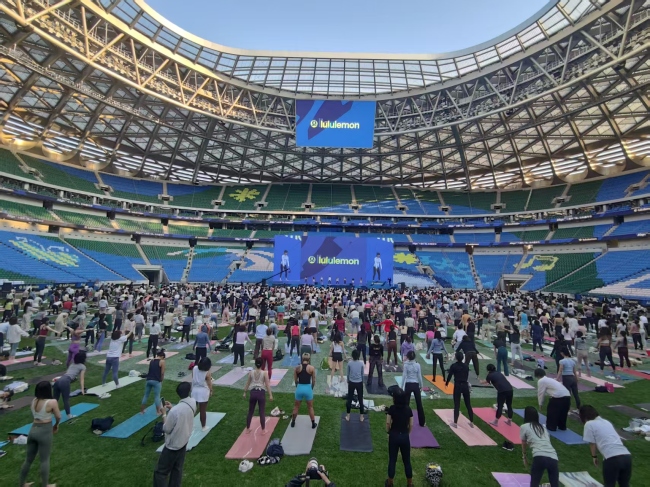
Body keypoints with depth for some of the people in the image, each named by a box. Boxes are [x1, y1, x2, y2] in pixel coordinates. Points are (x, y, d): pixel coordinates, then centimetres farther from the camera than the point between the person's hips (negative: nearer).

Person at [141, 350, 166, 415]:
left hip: (148, 380, 5)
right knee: (157, 396, 6)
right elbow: (162, 373, -3)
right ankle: (158, 412, 15)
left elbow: (151, 371, 15)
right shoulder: (162, 361, -3)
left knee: (146, 395, 18)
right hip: (156, 381, -5)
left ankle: (141, 411, 30)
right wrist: (161, 380, 12)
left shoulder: (151, 361, 14)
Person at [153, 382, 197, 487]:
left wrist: (164, 414, -8)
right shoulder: (193, 403, -11)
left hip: (173, 445, -6)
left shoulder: (175, 410, -31)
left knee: (160, 472, 10)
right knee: (177, 469, 20)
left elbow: (166, 429, -17)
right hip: (184, 442, 6)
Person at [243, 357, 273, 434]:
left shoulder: (251, 372, -1)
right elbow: (268, 384, -8)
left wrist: (244, 392, 22)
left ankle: (248, 429, 31)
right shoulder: (264, 373, -9)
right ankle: (263, 430, 19)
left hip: (253, 392, 2)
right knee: (262, 412, 10)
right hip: (261, 393, -2)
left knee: (250, 412, 19)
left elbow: (247, 383, 8)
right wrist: (270, 395, -2)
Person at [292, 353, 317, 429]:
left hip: (299, 388, 1)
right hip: (308, 388, -1)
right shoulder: (312, 368, -6)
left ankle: (293, 422, 35)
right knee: (310, 407, 18)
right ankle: (313, 424, 29)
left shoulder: (297, 367, -3)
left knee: (296, 406, 21)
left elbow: (295, 381, 3)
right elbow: (314, 381, 0)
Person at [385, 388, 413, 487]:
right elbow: (411, 425, -1)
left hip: (394, 436, -1)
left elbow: (388, 423, -11)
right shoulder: (408, 409, -7)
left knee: (392, 460, 13)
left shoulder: (392, 409, -13)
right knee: (407, 460, 17)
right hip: (405, 436, 2)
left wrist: (388, 432, 7)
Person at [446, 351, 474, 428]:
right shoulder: (466, 366, 2)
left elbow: (449, 376, -3)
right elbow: (467, 376, 13)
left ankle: (455, 423, 7)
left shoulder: (453, 366, -8)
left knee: (456, 404, 3)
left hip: (457, 386, -3)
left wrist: (446, 383, 14)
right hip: (465, 386, 3)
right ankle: (472, 422, 24)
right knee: (468, 404, 16)